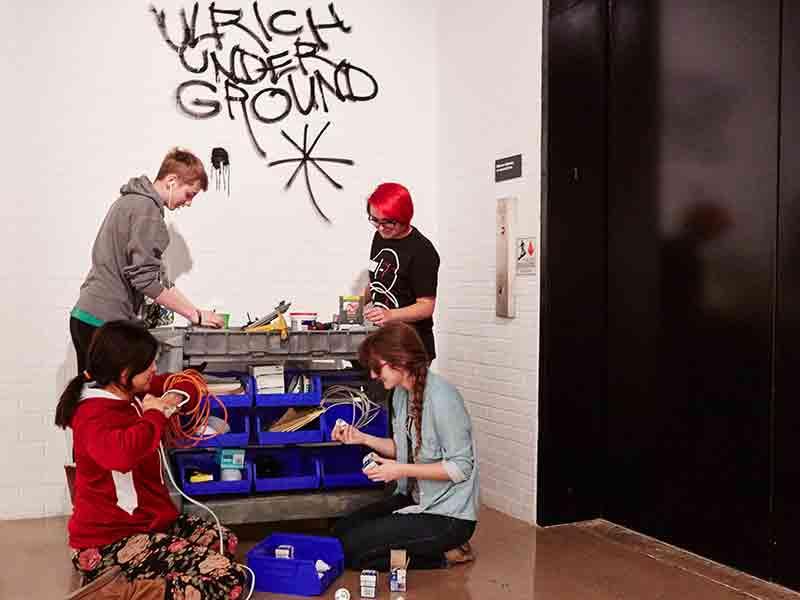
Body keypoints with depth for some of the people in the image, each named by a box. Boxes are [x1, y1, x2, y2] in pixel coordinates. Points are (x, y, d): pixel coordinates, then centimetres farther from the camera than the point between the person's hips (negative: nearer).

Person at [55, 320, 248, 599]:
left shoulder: (132, 394, 7)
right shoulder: (94, 415, -21)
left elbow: (180, 383, 22)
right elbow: (122, 453, -45)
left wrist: (173, 399, -2)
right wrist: (154, 415, -25)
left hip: (146, 521, 10)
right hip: (109, 543, -10)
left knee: (223, 541, 24)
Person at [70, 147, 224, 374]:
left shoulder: (128, 200, 16)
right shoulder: (147, 209, -13)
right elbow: (145, 278, -20)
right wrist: (195, 315, -15)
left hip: (85, 315, 10)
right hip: (106, 321, -10)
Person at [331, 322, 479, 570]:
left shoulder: (442, 398, -24)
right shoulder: (401, 393, 4)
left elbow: (461, 467, -22)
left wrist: (401, 470, -23)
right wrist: (362, 438, 0)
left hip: (448, 514, -9)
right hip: (414, 498, 9)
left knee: (352, 548, -12)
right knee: (341, 531, 7)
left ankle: (443, 555, 1)